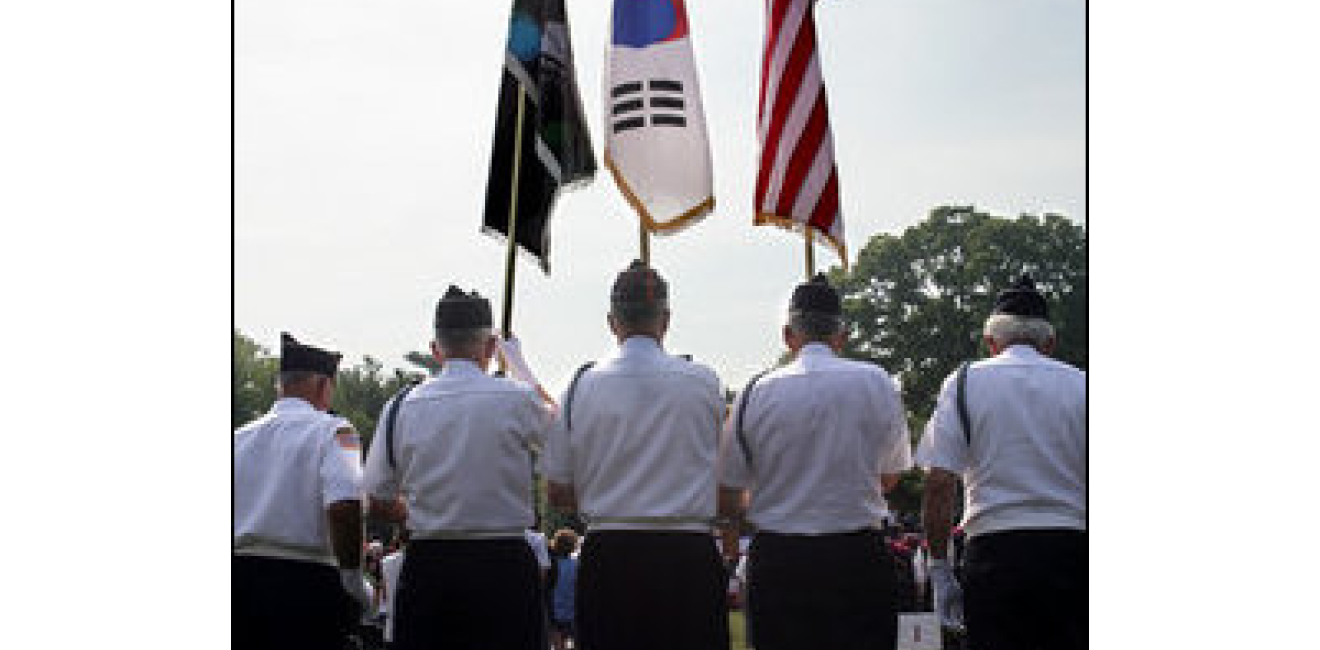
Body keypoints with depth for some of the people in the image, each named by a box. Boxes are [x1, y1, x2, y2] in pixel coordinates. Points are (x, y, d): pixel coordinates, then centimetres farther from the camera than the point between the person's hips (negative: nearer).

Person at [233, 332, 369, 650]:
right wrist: (353, 577, -12)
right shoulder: (332, 431, -4)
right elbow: (345, 505, -21)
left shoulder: (240, 436, 11)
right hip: (306, 582, -5)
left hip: (240, 577, 5)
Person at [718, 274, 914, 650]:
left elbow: (726, 502, 2)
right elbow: (889, 478, 11)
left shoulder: (756, 393, -3)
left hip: (777, 560, 1)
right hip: (858, 557, 0)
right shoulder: (877, 383, -2)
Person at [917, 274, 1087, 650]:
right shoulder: (1081, 384, 8)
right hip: (1072, 552, 1)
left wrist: (938, 565, 2)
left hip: (996, 551, -1)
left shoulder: (965, 382, 4)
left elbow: (939, 483, -3)